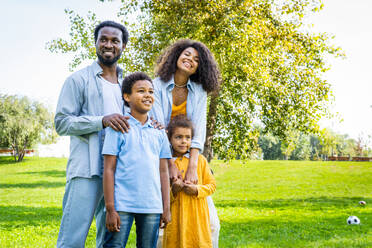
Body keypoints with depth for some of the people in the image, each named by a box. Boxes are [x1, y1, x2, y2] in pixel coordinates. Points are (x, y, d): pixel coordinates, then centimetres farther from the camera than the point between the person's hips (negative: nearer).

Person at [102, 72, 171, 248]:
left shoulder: (159, 132, 11)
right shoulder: (118, 127, -1)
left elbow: (163, 171, 12)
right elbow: (109, 169, -4)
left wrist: (166, 208, 8)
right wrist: (110, 209, -9)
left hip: (152, 207, 4)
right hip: (122, 205, -4)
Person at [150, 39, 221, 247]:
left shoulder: (199, 91, 2)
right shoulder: (158, 86, -6)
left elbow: (199, 129, -10)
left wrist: (192, 167, -23)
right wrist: (171, 166, -24)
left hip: (189, 157, 3)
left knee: (211, 222, 1)